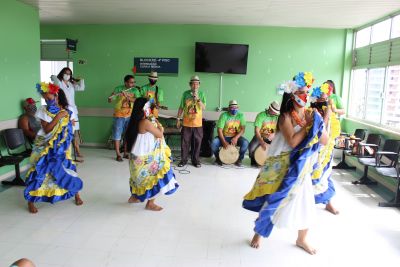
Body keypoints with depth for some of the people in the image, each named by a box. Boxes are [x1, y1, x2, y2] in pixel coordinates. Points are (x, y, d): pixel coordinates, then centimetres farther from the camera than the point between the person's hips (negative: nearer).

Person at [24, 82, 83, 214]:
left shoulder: (65, 110, -1)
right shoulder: (43, 110, -7)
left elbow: (69, 130, 6)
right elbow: (47, 129, -16)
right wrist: (58, 117, -22)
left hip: (60, 146, 2)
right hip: (45, 146, -1)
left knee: (66, 169, 2)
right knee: (39, 172, -4)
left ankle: (76, 194, 19)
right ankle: (31, 201, 10)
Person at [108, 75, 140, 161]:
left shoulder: (135, 90, 2)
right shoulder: (118, 89, -5)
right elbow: (109, 100, -8)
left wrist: (128, 97, -26)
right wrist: (114, 96, -30)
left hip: (130, 116, 3)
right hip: (119, 116, -3)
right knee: (117, 134, 0)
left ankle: (126, 153, 23)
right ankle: (118, 155, 8)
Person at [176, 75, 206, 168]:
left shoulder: (201, 94, 1)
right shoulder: (185, 93, 2)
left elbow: (203, 108, -8)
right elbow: (181, 107, 7)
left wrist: (198, 99, -20)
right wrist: (178, 119, 4)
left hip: (198, 123, 0)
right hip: (186, 123, 0)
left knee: (197, 143, 5)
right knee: (185, 142, 5)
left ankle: (196, 160, 18)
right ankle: (183, 160, 17)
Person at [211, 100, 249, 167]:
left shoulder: (240, 115, -5)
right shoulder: (224, 115, -11)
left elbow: (243, 129, -12)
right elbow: (219, 129, -17)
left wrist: (236, 138, -29)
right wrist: (223, 141, -29)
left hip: (236, 137, 1)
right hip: (224, 136, -1)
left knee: (245, 143, -28)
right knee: (214, 143, -28)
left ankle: (239, 159, 0)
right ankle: (218, 157, 4)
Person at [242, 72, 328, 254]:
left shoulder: (311, 115, 2)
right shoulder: (286, 116, -13)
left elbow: (325, 140, 0)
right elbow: (293, 141, -25)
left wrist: (316, 124, -13)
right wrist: (307, 125, -17)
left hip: (302, 168, 5)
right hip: (282, 167, -5)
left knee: (305, 203, 11)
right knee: (273, 200, 5)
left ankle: (302, 239, 34)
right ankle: (258, 232, 28)